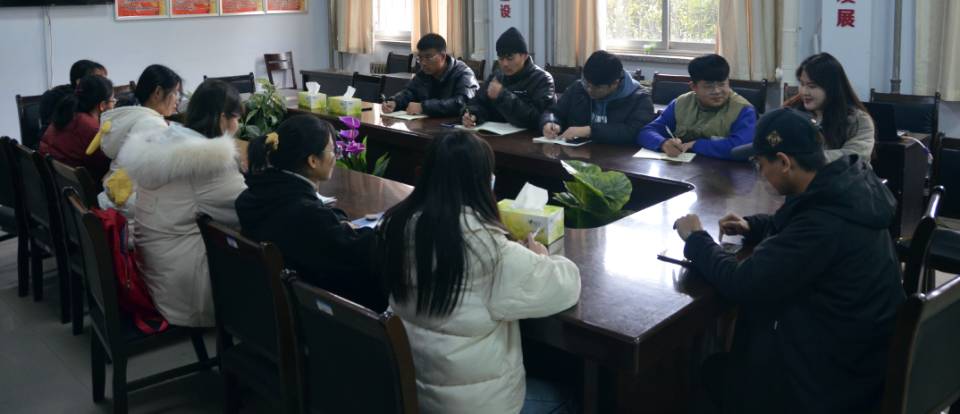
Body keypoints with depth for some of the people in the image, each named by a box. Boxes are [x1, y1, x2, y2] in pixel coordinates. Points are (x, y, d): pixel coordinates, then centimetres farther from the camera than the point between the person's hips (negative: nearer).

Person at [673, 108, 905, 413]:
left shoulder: (825, 222, -34)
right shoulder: (847, 184, -4)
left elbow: (742, 285, -28)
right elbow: (794, 225, 17)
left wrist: (696, 240, -13)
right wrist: (752, 226, 1)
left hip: (834, 373, -8)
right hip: (856, 343, 8)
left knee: (710, 372, 7)